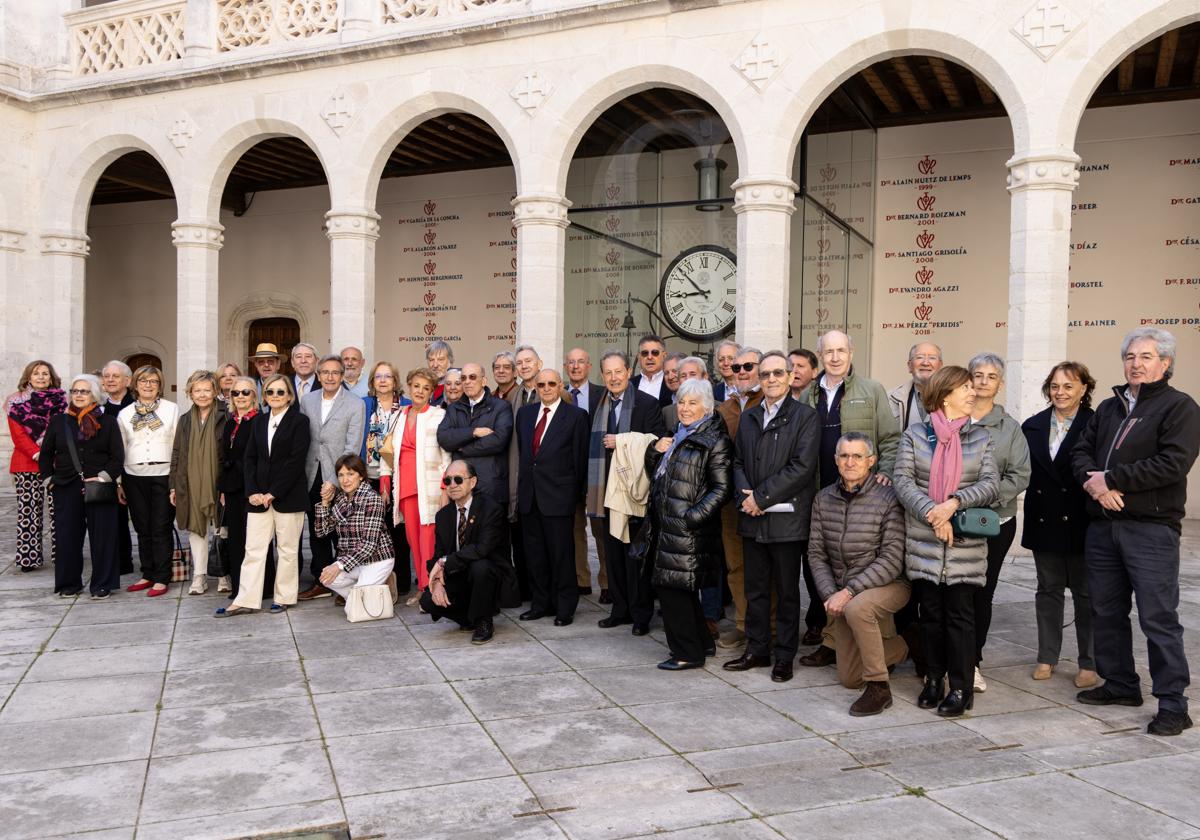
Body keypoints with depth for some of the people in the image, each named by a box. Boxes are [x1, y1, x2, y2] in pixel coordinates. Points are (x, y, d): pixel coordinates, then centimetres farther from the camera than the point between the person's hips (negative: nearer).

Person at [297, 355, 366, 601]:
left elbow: (352, 448, -10)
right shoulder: (307, 401, 8)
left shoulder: (355, 405, -5)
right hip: (312, 476, 4)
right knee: (317, 532, 11)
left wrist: (334, 480, -15)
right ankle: (322, 582, 22)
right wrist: (300, 474, 3)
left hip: (338, 479, -4)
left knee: (340, 533, -1)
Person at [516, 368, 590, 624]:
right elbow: (521, 451, 15)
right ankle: (540, 603, 24)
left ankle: (565, 607, 14)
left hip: (559, 496, -5)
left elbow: (580, 458, -3)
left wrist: (576, 493, -3)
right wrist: (524, 484, 11)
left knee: (561, 553, 2)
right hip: (529, 495, 5)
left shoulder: (576, 416, -4)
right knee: (534, 553, 12)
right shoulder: (524, 413, 11)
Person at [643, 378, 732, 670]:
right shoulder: (677, 436, 16)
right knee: (681, 590, 14)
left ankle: (687, 653, 7)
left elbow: (721, 489, -14)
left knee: (674, 588, -5)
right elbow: (653, 470, 22)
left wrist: (691, 517, -20)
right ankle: (702, 643, 27)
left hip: (688, 531, -8)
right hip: (666, 525, 8)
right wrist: (655, 450, 1)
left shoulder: (715, 441, -9)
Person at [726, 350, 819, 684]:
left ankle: (785, 656, 16)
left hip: (786, 518, -5)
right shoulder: (748, 417, 14)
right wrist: (744, 495, -6)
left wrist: (761, 496, -15)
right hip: (752, 519, 5)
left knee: (787, 591, 6)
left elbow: (802, 467, -13)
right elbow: (738, 462, 13)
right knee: (755, 588, 13)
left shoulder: (805, 416, -4)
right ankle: (756, 650, 24)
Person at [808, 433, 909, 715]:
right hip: (842, 596, 5)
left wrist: (849, 592, -24)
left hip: (887, 585, -5)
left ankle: (879, 688, -19)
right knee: (849, 678, 9)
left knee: (856, 609, -39)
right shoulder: (823, 499, 0)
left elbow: (892, 560, -20)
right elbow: (816, 553, 2)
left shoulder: (887, 498, -15)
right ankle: (900, 648, 37)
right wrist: (830, 595, -12)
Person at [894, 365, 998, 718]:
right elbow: (903, 480, -5)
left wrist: (954, 502, -17)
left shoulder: (980, 437, 7)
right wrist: (931, 512, -17)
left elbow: (991, 484, -2)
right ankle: (933, 679, 22)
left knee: (960, 615, 1)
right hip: (924, 543, 0)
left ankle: (961, 688, 9)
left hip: (965, 545, 0)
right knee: (931, 613, 9)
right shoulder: (914, 434, 3)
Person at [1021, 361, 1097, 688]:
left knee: (1085, 592, 8)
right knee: (1048, 589, 13)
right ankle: (1047, 657, 24)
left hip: (1081, 523, -4)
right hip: (1044, 521, 4)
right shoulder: (1033, 426, 6)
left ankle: (1089, 663, 19)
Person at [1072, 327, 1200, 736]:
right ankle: (1120, 684, 28)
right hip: (1103, 525, 7)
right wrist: (1092, 480, -10)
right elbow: (1081, 451, 12)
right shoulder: (1109, 407, 17)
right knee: (1106, 612, 14)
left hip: (1151, 529, -7)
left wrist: (1110, 479, -16)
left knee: (1158, 618, -4)